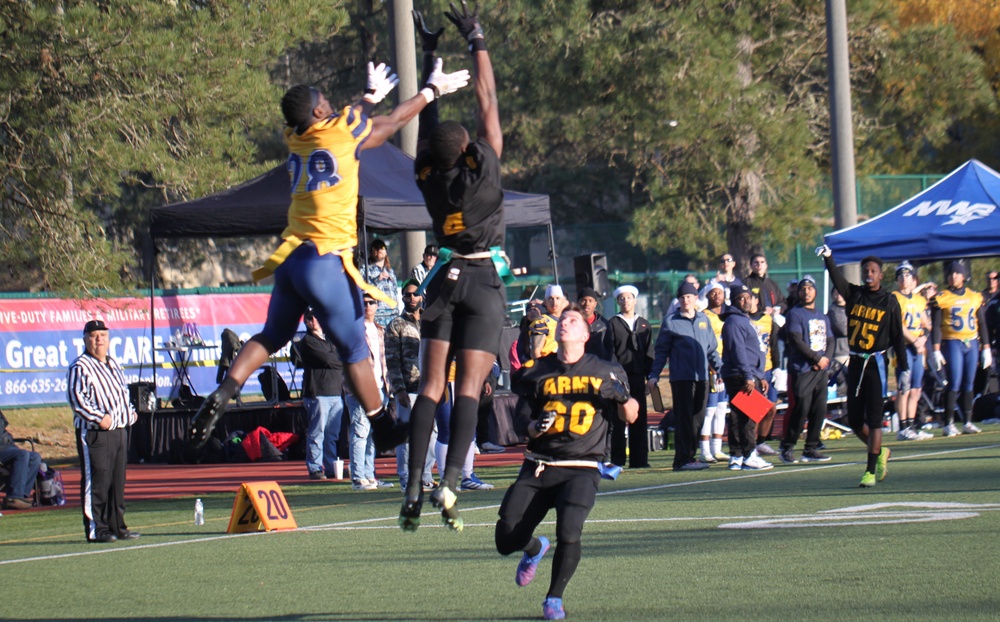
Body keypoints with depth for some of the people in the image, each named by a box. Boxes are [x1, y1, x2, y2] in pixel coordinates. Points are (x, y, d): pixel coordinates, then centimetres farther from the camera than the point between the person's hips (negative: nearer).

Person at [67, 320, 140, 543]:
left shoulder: (113, 365, 19)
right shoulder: (80, 367, -9)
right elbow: (76, 398, -17)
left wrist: (130, 410, 12)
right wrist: (99, 417, -22)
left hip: (120, 430, 9)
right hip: (94, 433, -9)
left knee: (117, 482, 12)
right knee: (96, 482, -8)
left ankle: (117, 526, 19)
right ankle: (96, 529, -6)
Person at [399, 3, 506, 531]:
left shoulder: (428, 176, -2)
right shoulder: (481, 169, -12)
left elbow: (428, 119, 10)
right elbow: (487, 104, -6)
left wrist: (430, 53, 17)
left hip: (445, 279, 3)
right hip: (484, 279, -3)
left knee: (431, 384, 0)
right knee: (469, 384, -8)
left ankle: (414, 489, -12)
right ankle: (450, 483, -23)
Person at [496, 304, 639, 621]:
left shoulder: (605, 371, 9)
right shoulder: (537, 371, 10)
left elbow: (630, 417, 15)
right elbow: (521, 419, 7)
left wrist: (623, 398, -7)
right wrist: (534, 426, -16)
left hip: (581, 469, -2)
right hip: (537, 468, 2)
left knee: (569, 534, -25)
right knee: (506, 540, -6)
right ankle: (535, 548, 33)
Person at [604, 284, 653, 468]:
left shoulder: (644, 324, 15)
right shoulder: (613, 323, 6)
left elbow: (649, 352, 13)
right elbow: (609, 351, 0)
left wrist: (651, 375, 3)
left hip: (638, 377, 3)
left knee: (639, 420, 3)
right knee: (618, 420, -3)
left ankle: (639, 459, 7)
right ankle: (617, 460, -1)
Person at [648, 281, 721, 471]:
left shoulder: (704, 320, 14)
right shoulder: (671, 322, 2)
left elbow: (712, 348, 19)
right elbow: (661, 352, 2)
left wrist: (721, 368, 10)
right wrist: (653, 375, -5)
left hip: (702, 377, 5)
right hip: (681, 378, -5)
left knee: (698, 418, 6)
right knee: (684, 419, -6)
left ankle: (690, 455, 12)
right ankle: (682, 459, -5)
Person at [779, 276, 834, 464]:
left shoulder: (822, 316, 20)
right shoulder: (795, 314, -3)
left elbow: (830, 341, 17)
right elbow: (796, 341, -12)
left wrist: (827, 358, -3)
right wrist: (817, 358, -13)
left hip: (821, 370, 7)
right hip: (801, 370, -7)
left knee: (819, 411, 4)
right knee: (800, 410, -11)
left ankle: (811, 449, 12)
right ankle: (787, 448, -3)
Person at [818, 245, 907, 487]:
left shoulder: (889, 302, 0)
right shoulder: (854, 294, 7)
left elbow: (898, 337, 1)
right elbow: (838, 279, -9)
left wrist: (904, 369, -1)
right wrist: (828, 258, -26)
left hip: (875, 363, -4)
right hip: (855, 363, 4)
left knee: (873, 419, -5)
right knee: (855, 421, 8)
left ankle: (871, 471, -2)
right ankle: (879, 452, 31)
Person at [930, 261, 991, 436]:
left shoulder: (975, 297, 10)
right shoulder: (941, 299, -1)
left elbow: (982, 324, 15)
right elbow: (935, 327, -2)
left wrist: (986, 348, 11)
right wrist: (936, 351, -8)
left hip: (972, 344, 4)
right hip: (952, 343, -4)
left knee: (968, 384, 5)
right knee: (955, 384, -10)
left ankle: (968, 422, 10)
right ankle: (949, 424, -7)